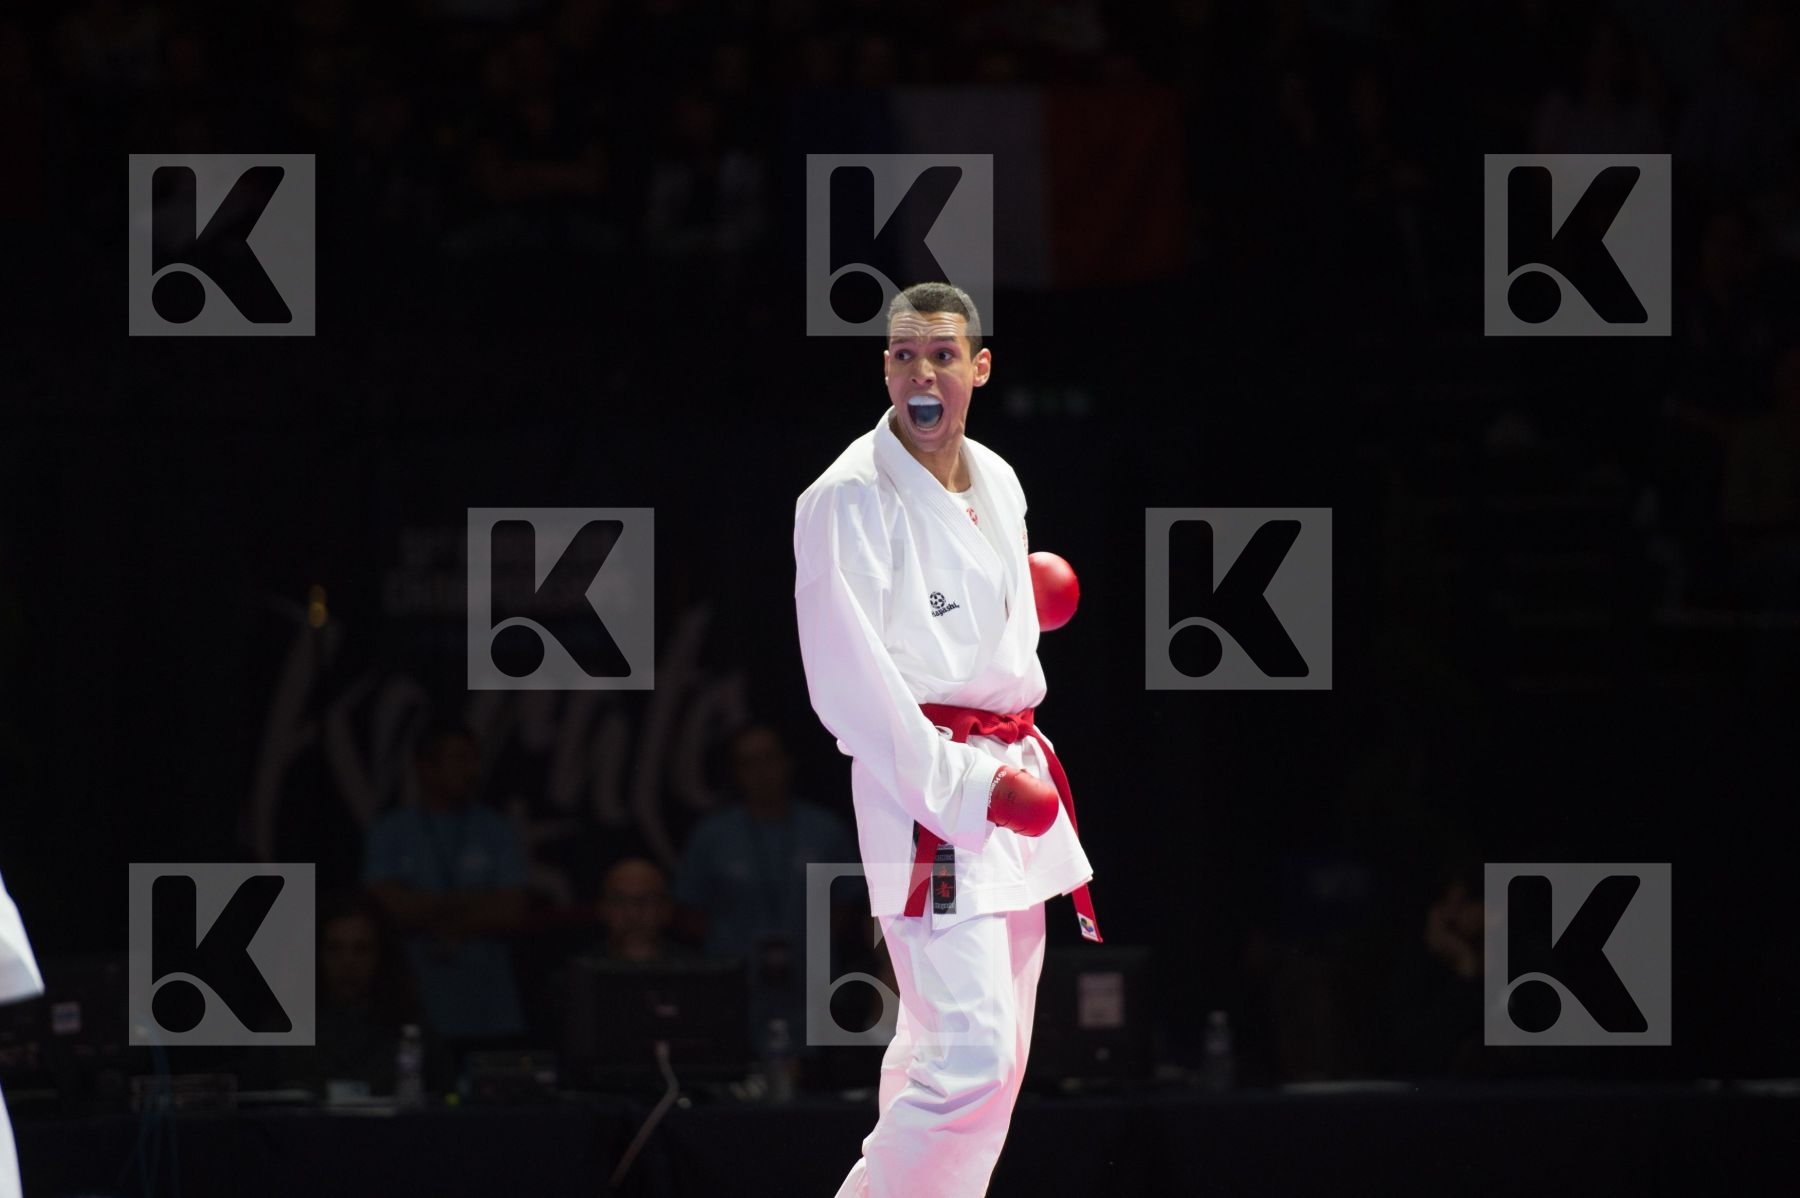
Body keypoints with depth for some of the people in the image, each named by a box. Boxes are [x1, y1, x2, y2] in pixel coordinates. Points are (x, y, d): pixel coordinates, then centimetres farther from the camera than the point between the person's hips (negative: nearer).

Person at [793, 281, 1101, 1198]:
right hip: (918, 786, -8)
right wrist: (969, 786, -20)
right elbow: (850, 685, -19)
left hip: (1008, 778, 8)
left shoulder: (996, 484, 10)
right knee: (974, 1057, -15)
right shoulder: (849, 500, -15)